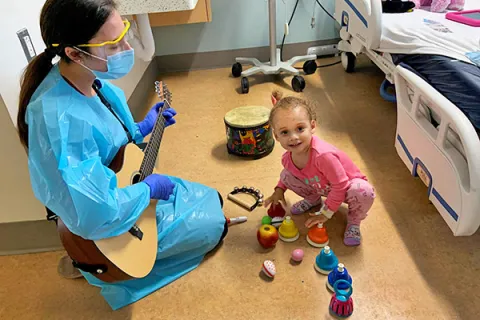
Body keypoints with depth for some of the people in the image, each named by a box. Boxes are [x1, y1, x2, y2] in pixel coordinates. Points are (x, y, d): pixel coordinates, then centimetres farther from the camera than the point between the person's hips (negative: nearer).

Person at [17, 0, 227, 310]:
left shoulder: (92, 78, -10)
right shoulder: (60, 119, -38)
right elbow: (94, 217, -39)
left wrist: (143, 128, 2)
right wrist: (150, 187, -26)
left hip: (131, 181, 9)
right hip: (110, 231, -8)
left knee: (212, 200, 19)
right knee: (216, 225, 6)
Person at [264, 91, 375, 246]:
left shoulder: (323, 155, -42)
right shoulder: (288, 157, -20)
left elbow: (340, 186, -31)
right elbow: (290, 169, 8)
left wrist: (325, 213, -21)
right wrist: (279, 190, -6)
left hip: (347, 186, -5)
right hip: (321, 187, 6)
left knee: (364, 191, -39)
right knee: (286, 175, -11)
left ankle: (353, 221, -4)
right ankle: (313, 199, 17)